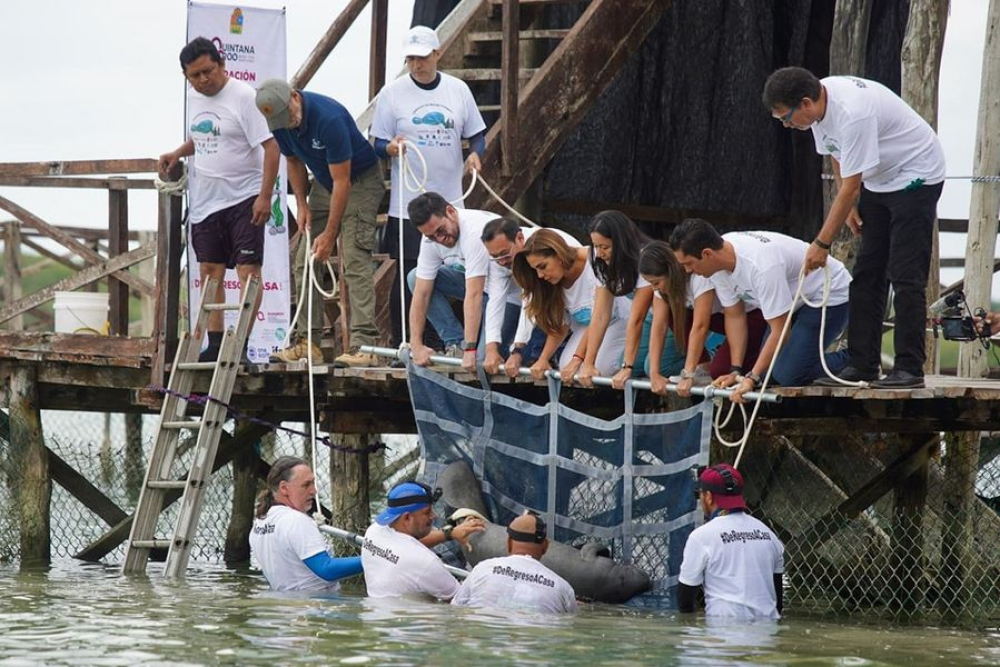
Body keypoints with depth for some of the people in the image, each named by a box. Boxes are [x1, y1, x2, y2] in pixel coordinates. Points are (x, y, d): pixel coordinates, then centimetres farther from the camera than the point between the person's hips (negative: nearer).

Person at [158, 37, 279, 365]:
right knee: (209, 271, 8)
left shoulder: (244, 97, -14)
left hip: (244, 199, -8)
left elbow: (271, 147, -17)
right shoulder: (193, 98, 9)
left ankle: (242, 345, -12)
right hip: (205, 200, 8)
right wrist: (177, 154, 8)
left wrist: (265, 196, -23)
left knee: (248, 270, -10)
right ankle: (215, 343, 15)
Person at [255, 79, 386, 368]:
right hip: (323, 183, 8)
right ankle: (307, 342, 5)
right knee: (304, 264, 1)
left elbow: (342, 181, -27)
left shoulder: (329, 118, -32)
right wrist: (302, 205, -1)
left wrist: (330, 234, -24)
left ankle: (364, 345, -25)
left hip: (360, 182, -8)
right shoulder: (280, 123, -10)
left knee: (355, 260, -19)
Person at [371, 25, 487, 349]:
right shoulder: (392, 93, 1)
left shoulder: (458, 89, 9)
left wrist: (476, 153, -8)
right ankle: (402, 347, 2)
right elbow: (377, 145, 2)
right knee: (408, 278, -4)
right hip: (407, 204, -3)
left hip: (450, 203, 3)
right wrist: (391, 148, -21)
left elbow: (476, 134, 14)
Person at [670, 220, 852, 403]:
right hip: (796, 301, 9)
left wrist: (752, 378, -31)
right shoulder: (718, 264, -11)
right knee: (766, 372, 0)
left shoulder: (761, 266, -37)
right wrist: (736, 371, -5)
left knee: (787, 374, -20)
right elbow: (734, 316, 0)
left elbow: (780, 331, -31)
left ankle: (850, 360, 0)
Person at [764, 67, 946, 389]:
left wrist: (822, 243, -24)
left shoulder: (852, 114, -34)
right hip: (878, 181, 9)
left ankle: (909, 368, -12)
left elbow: (850, 187, -30)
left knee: (906, 276, -13)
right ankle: (862, 364, 7)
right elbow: (836, 157, 12)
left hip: (915, 178, -9)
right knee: (866, 274, 6)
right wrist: (850, 207, 7)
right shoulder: (820, 105, -6)